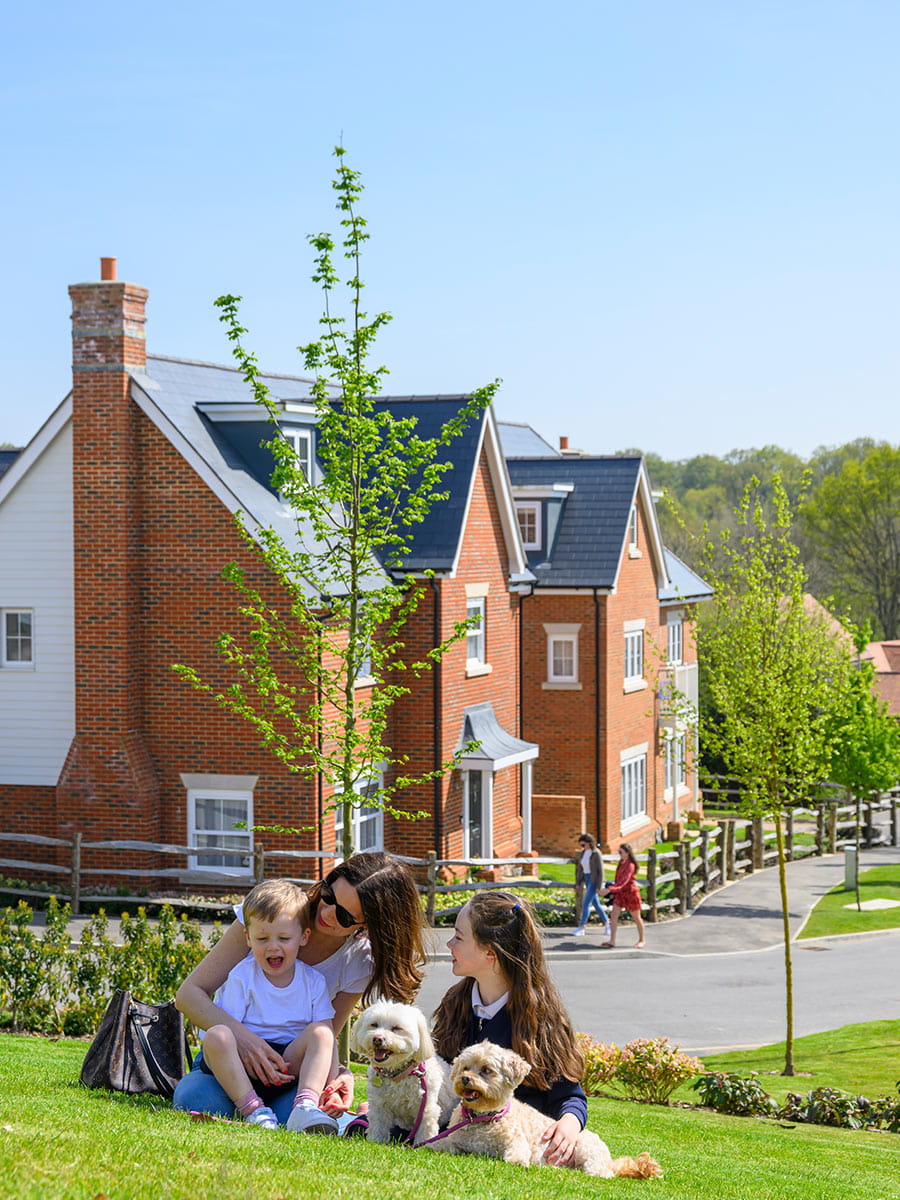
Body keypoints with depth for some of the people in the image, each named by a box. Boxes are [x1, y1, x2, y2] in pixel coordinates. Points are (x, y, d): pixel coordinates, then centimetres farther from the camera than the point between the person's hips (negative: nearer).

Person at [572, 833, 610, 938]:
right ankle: (607, 923, 28)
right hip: (586, 880, 8)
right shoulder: (583, 853, 7)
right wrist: (578, 883, 11)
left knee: (585, 904, -11)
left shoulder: (596, 854, -16)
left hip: (594, 881, -8)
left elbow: (600, 871, -15)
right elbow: (580, 869, 13)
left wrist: (599, 887, -17)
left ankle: (581, 928, -7)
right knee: (596, 904, 15)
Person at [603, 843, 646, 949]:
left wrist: (610, 889, -41)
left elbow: (623, 881, -32)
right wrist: (613, 892, 17)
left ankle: (641, 940, 24)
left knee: (636, 918, 8)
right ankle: (612, 941, -3)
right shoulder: (621, 862, 5)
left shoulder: (630, 865, -21)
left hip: (630, 892, -8)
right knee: (613, 915, -3)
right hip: (620, 893, 8)